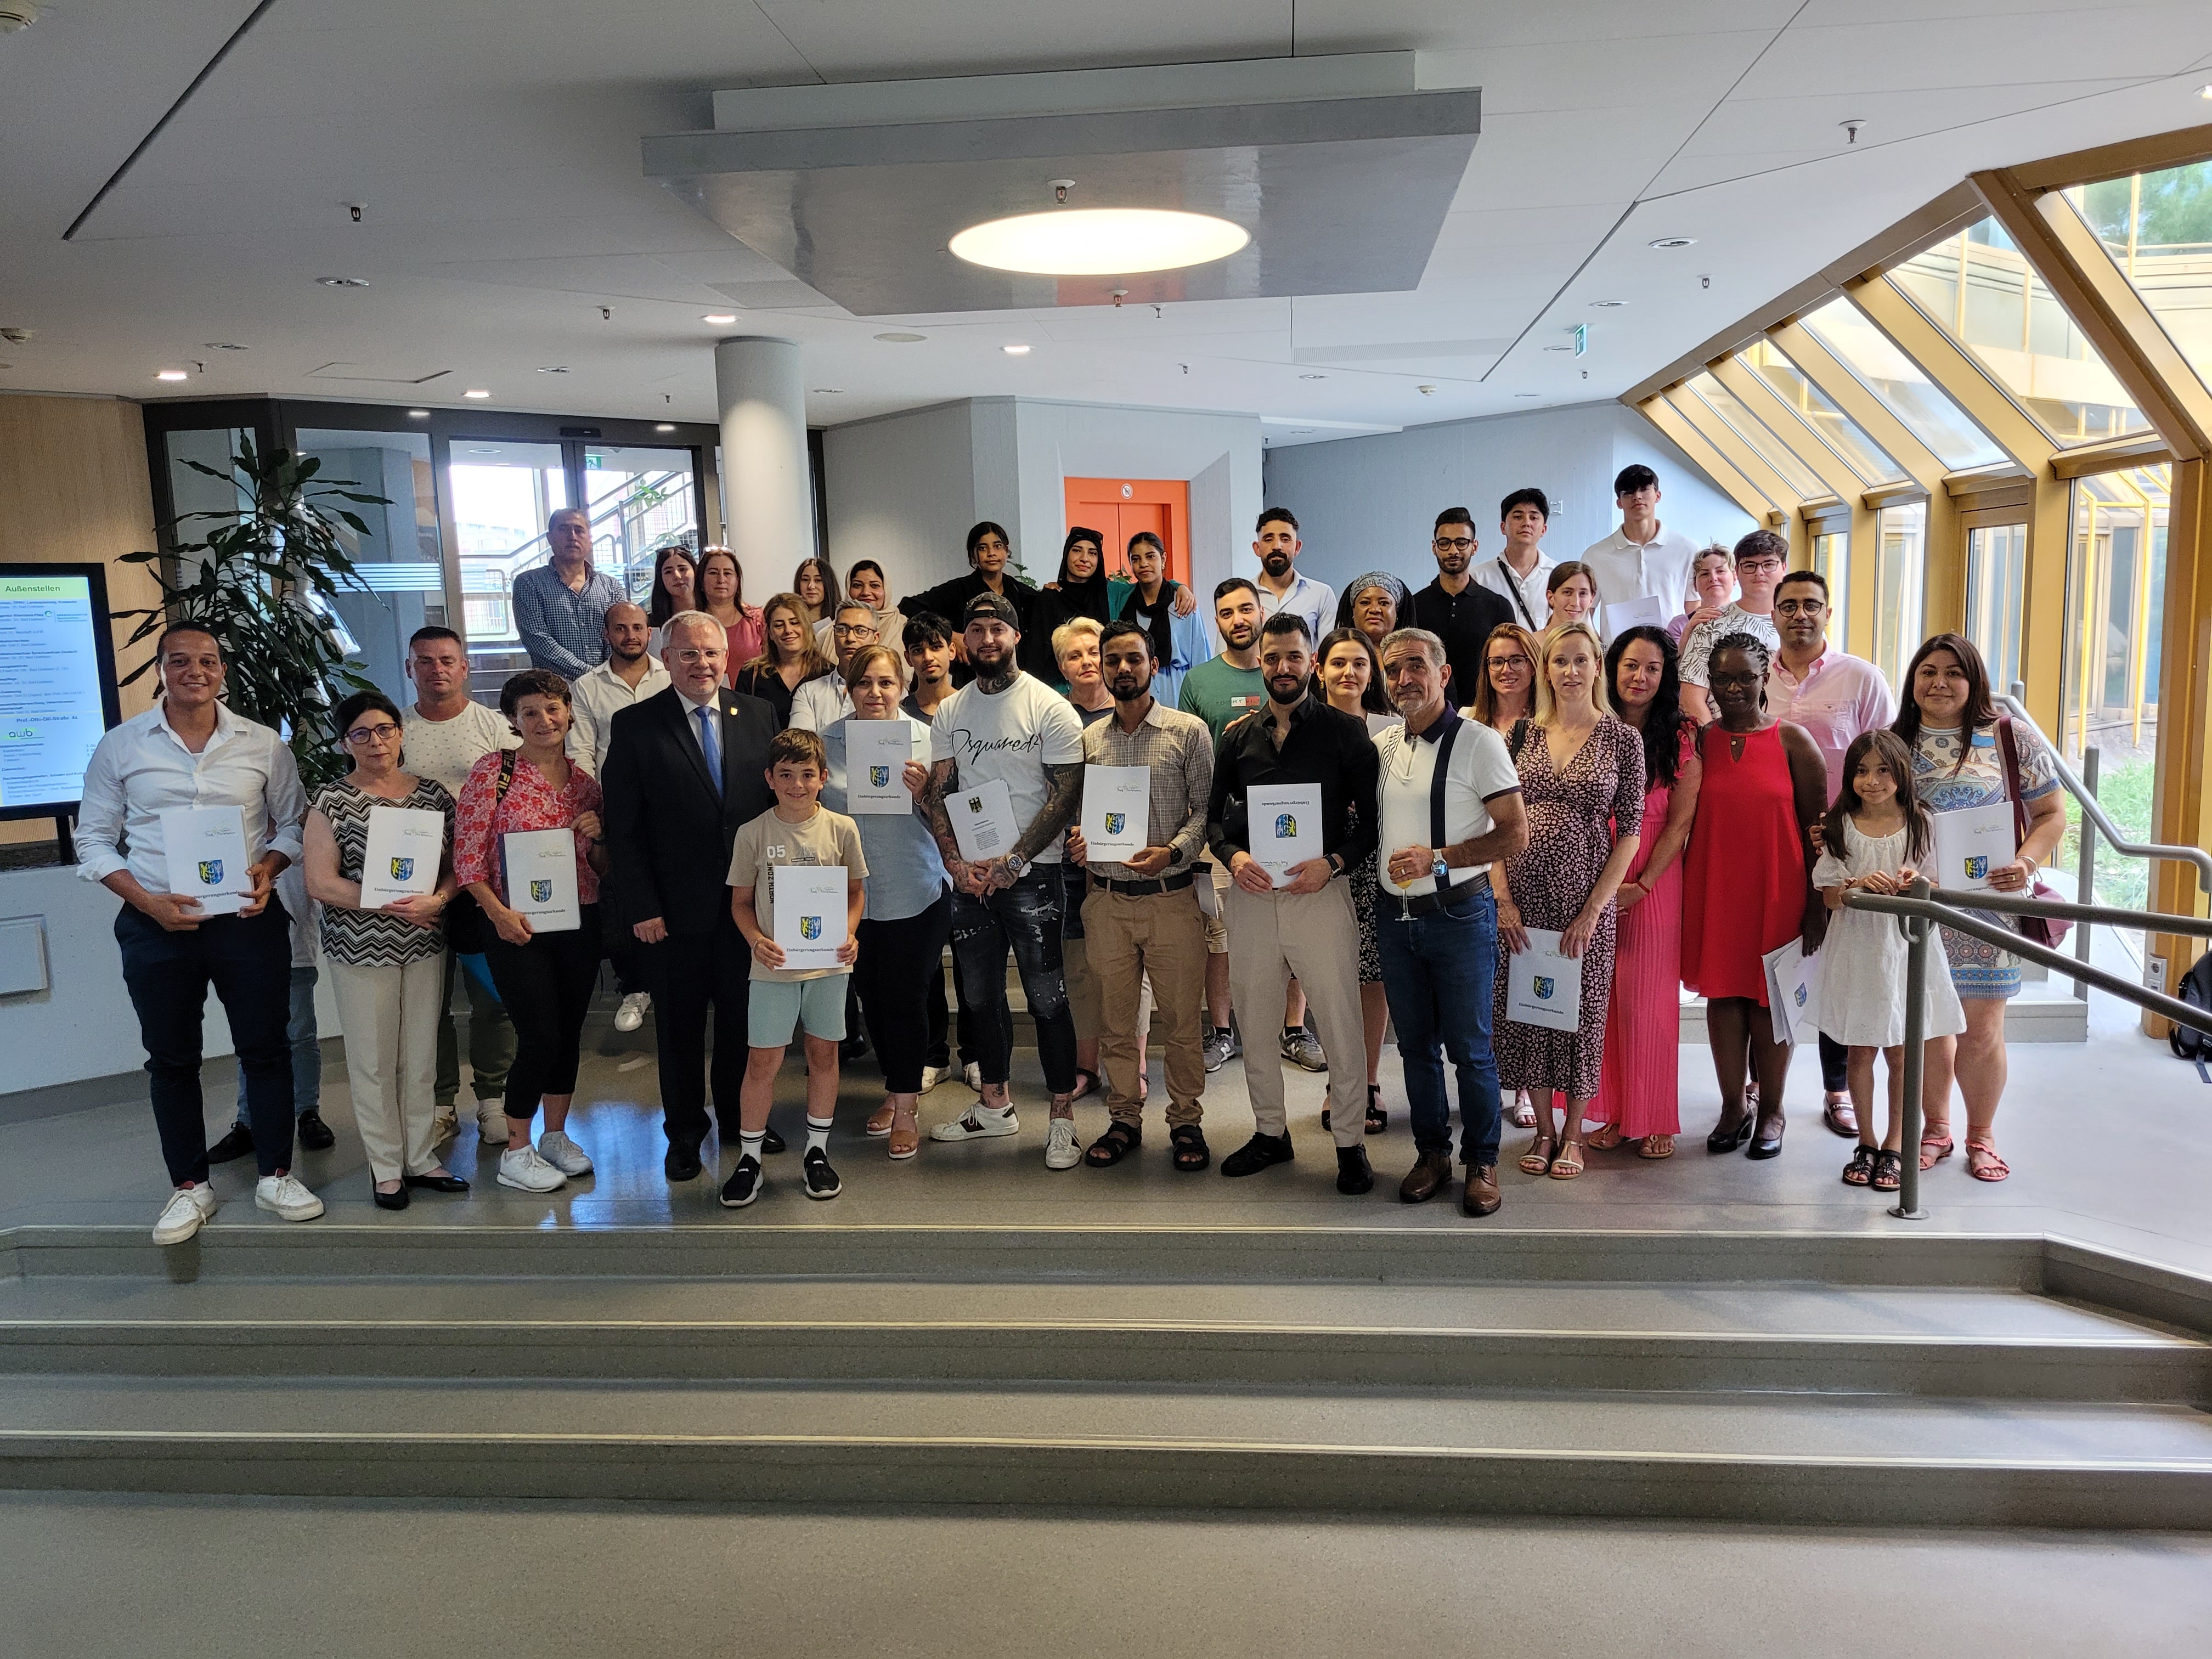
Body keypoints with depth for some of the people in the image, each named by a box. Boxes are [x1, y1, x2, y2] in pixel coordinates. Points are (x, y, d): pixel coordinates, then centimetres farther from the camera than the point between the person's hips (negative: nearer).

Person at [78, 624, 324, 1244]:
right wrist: (147, 901, -11)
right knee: (172, 1059, 9)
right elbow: (94, 840, 3)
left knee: (266, 1048, 5)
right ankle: (190, 1186, 22)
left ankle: (275, 1176, 19)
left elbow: (292, 822, 9)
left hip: (249, 919, 0)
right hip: (156, 928, 0)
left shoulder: (263, 744, 3)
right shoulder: (119, 746, 2)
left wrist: (268, 867, -11)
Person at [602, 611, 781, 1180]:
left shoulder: (759, 715, 3)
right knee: (679, 1026, 12)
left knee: (743, 1019, 15)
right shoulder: (635, 725, -5)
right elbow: (624, 827, -6)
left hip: (748, 900, 2)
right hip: (675, 908, -2)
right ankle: (684, 1133, 29)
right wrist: (640, 906, -11)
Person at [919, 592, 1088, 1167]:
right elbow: (937, 793, 8)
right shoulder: (949, 713, 9)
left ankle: (1063, 1115, 9)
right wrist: (956, 861, -7)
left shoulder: (1050, 708, -5)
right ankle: (994, 1105, 28)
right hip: (968, 876, 5)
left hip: (1030, 873, -5)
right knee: (982, 997, 14)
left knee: (1046, 998, -3)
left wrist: (1012, 862, -15)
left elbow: (1066, 794, -9)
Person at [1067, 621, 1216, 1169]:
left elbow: (1206, 809, -3)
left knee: (1181, 1017, 4)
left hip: (1170, 896, -3)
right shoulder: (1087, 738, 10)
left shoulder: (1188, 731, 0)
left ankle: (1186, 1121, 18)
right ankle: (1124, 1119, 22)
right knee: (1116, 1017, 10)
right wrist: (1076, 840, -6)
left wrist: (1171, 851, -19)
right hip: (1106, 898, 3)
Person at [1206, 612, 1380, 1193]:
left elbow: (1373, 814, -1)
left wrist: (1334, 862, -15)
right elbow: (1215, 814, 14)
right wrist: (1234, 856, -6)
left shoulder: (1345, 731, 0)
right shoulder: (1237, 738, 11)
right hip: (1251, 893, 4)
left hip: (1321, 890, -4)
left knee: (1340, 1023, 0)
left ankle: (1350, 1144, 14)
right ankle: (1270, 1132, 28)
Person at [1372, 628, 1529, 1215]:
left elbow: (1516, 832, -13)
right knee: (1415, 1045, 13)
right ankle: (1432, 1153, 27)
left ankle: (1481, 1162, 17)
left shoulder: (1478, 742, -9)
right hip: (1397, 918, 5)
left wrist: (1437, 859, -19)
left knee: (1470, 1048, 3)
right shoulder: (1382, 745, 8)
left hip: (1459, 914, -5)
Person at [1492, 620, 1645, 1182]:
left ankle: (1573, 1133, 24)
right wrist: (1503, 898, -5)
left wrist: (1593, 910, -10)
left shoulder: (1622, 739, -2)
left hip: (1587, 899, -2)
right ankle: (1543, 1130, 24)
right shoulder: (1525, 735, 4)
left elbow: (1630, 832, -4)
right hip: (1523, 897, 2)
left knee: (1582, 1010, 7)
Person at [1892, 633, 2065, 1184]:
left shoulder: (2012, 738, 2)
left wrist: (2026, 863, -14)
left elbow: (2052, 814, 4)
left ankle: (1981, 1136, 23)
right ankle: (1935, 1129, 26)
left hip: (1989, 907, -1)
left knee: (1982, 1030, 2)